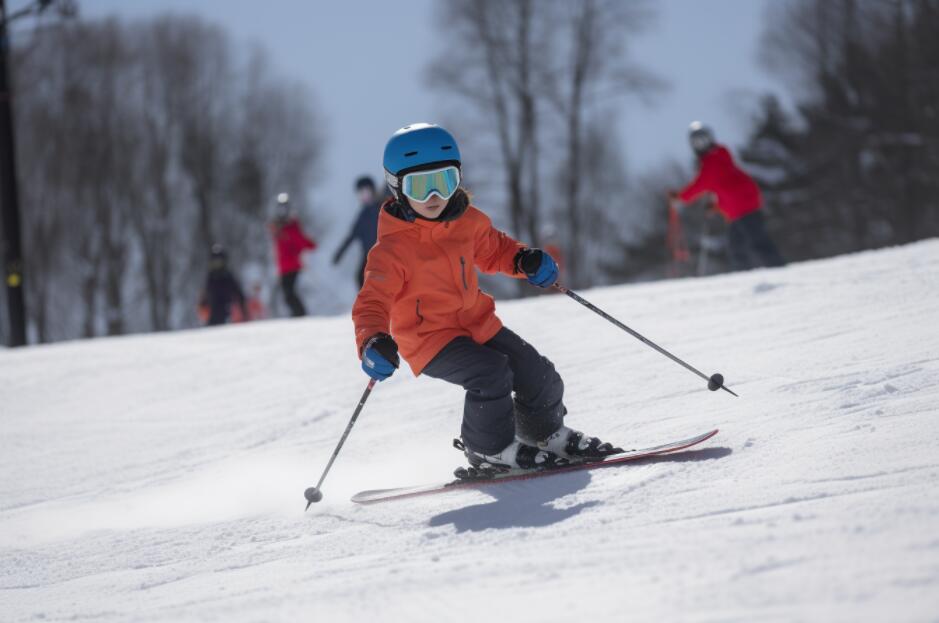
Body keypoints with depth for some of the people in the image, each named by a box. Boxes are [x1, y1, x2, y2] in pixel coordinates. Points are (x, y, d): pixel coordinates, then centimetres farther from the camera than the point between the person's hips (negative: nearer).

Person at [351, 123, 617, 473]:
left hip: (477, 323, 7)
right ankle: (490, 450, -5)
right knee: (491, 372, -28)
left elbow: (493, 250, 18)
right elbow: (372, 302, -24)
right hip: (429, 339, -7)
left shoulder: (468, 220, -1)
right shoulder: (393, 248, -21)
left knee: (539, 376, 6)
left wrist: (524, 260, -3)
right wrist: (373, 342, -43)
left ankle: (546, 435, 36)